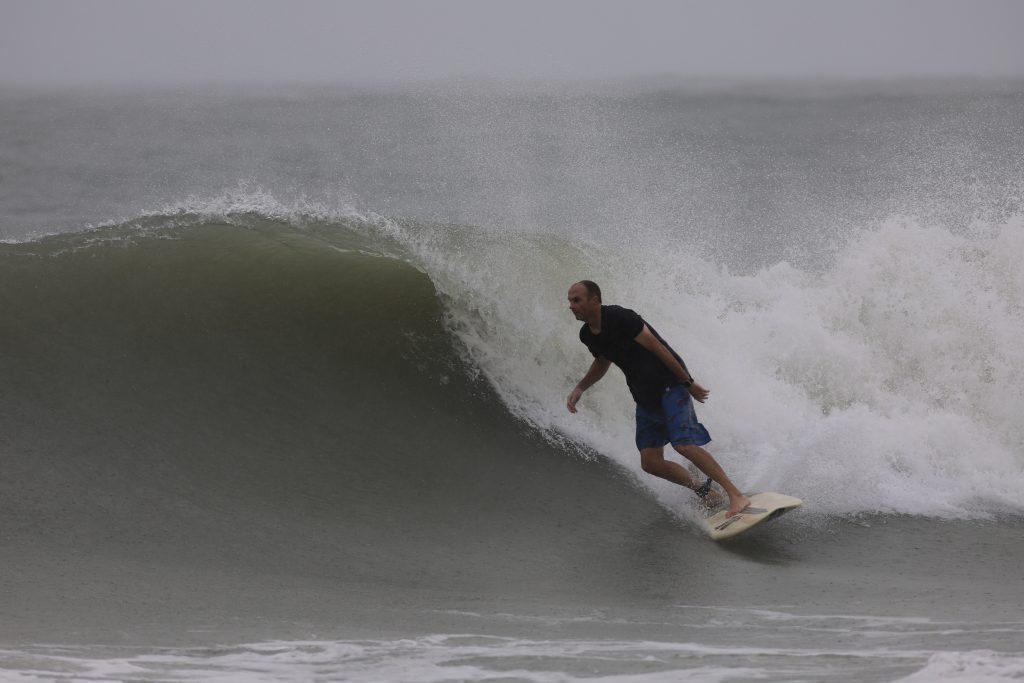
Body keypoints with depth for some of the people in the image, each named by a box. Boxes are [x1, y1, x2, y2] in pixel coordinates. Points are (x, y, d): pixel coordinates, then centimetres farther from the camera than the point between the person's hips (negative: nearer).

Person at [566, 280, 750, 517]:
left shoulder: (619, 318, -21)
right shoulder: (587, 335, 4)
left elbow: (656, 348, -18)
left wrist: (688, 382, -14)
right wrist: (580, 388, 11)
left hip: (670, 385, -8)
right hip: (645, 397, 8)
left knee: (683, 444, -24)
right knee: (651, 462, -1)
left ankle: (737, 495, -23)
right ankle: (704, 492, 17)